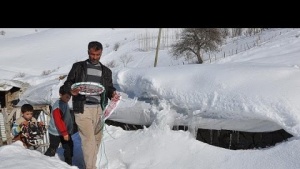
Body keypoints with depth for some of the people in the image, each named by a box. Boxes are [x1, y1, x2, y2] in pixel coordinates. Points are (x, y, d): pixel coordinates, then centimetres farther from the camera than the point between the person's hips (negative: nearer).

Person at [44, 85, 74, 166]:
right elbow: (58, 121, -29)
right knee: (52, 149, 3)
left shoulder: (65, 104, 6)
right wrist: (65, 133, -27)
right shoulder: (57, 106, -24)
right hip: (55, 133, -9)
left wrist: (68, 131, 22)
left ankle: (68, 164, 20)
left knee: (69, 147, 10)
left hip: (65, 131, 9)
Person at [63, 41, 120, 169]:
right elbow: (67, 83, 5)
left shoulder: (106, 71, 15)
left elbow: (109, 87, 14)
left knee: (97, 138, 10)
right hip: (82, 109, -4)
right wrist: (71, 90, -17)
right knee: (89, 139, -10)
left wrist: (113, 93, -9)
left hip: (98, 109, 4)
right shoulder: (78, 66, 6)